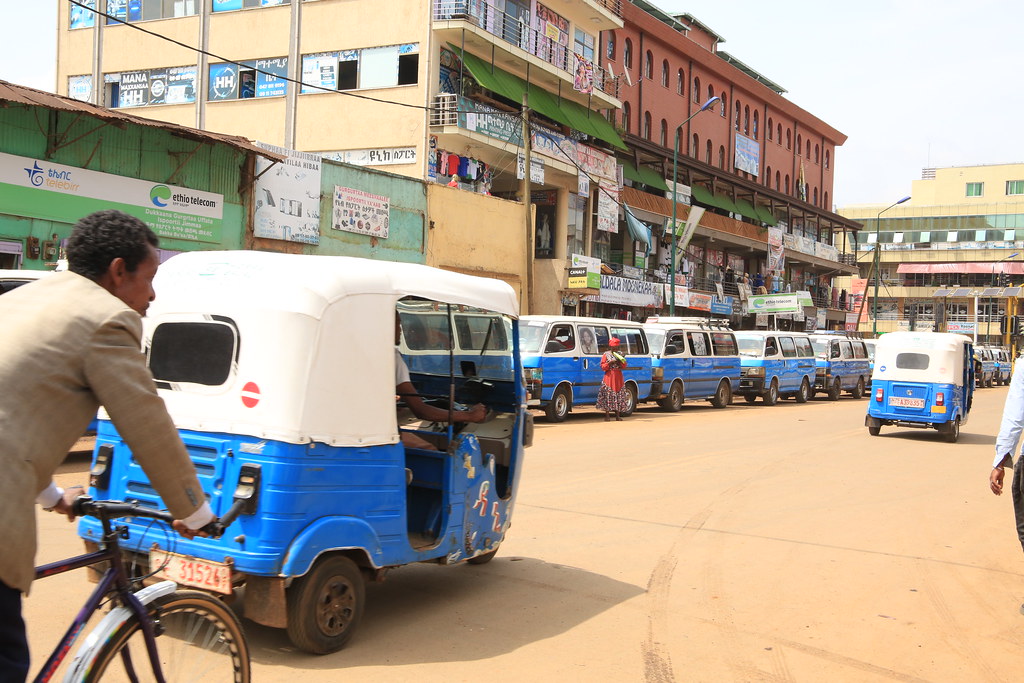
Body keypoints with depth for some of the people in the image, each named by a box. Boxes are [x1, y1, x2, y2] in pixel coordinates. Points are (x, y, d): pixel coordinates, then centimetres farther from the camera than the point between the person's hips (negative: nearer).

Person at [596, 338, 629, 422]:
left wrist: (621, 361, -10)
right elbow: (603, 366, -2)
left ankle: (618, 415, 7)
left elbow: (624, 366, 9)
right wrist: (610, 363, -17)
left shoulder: (619, 354, 13)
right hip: (609, 377, -4)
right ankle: (607, 415, -5)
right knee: (608, 396, -8)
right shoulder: (606, 354, 2)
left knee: (619, 395, 2)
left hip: (618, 378, 4)